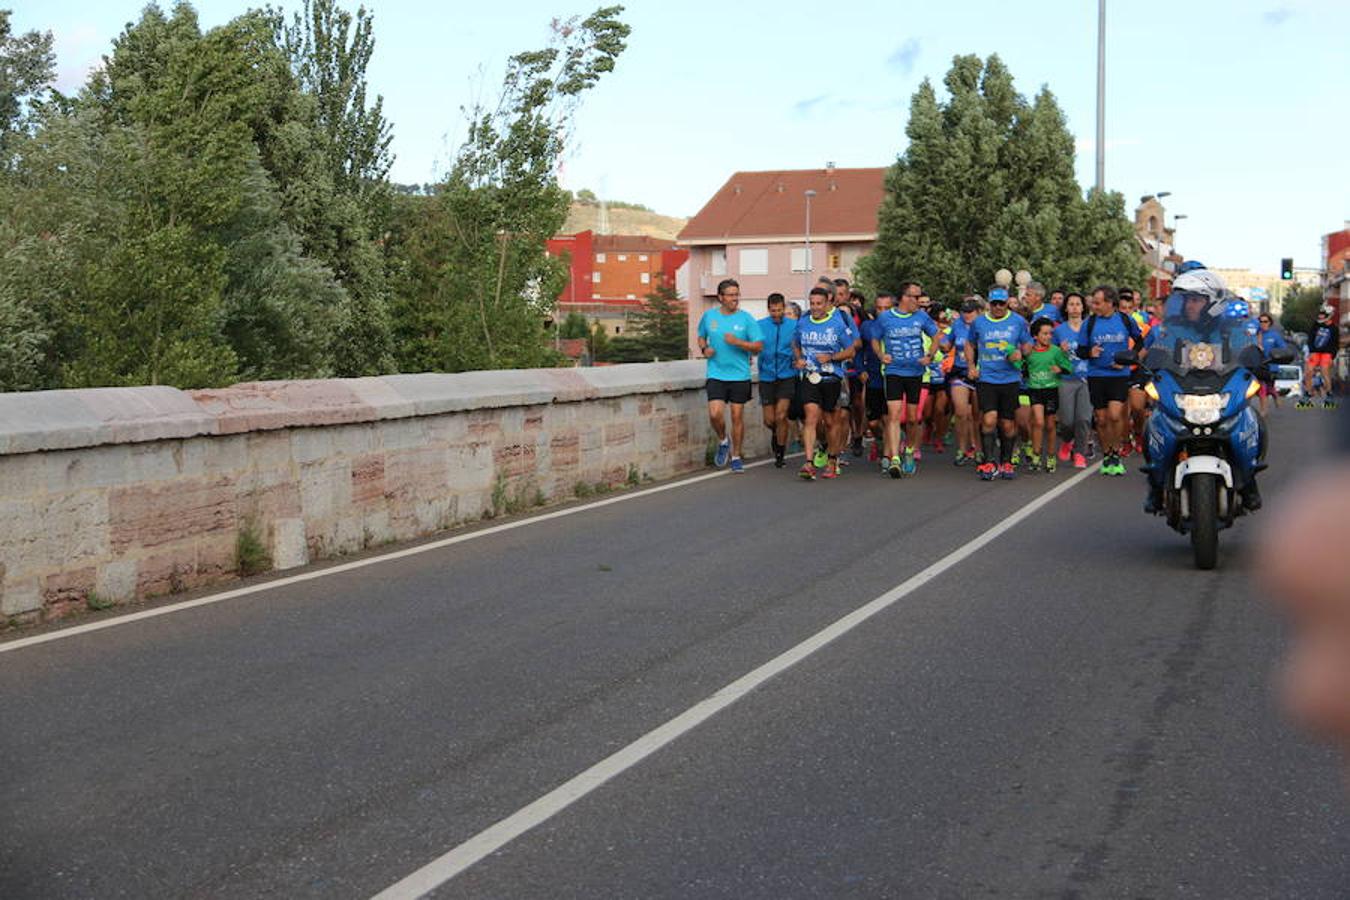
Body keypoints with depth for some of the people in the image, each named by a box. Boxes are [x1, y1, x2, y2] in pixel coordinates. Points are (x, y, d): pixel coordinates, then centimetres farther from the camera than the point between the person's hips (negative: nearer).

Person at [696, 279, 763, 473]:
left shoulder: (746, 318, -2)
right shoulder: (709, 316, 4)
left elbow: (759, 346, -4)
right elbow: (701, 336, 21)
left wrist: (737, 342, -18)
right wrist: (704, 349, 0)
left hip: (740, 375, -1)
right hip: (716, 375, 1)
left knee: (737, 415, 3)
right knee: (715, 413, -14)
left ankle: (736, 456, 19)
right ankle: (723, 441, 17)